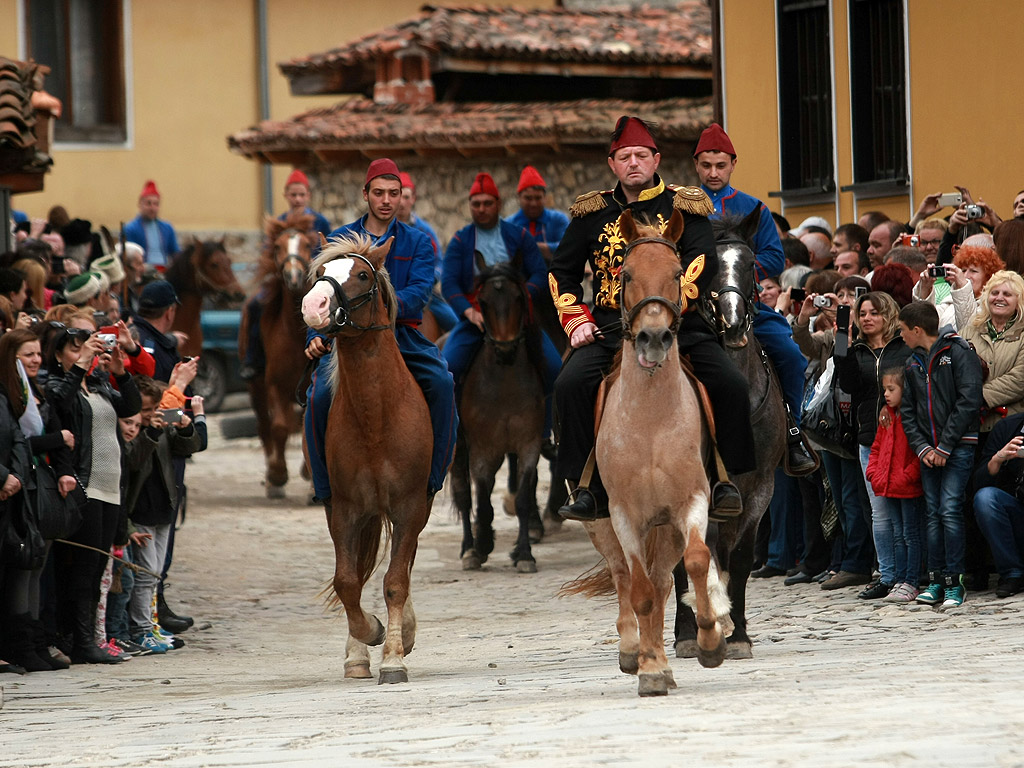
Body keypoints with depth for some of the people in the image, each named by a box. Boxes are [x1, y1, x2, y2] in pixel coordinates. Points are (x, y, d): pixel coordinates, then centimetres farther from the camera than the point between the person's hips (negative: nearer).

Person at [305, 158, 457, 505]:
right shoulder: (338, 240, 11)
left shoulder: (417, 243, 10)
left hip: (402, 336, 0)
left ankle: (433, 477, -18)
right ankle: (326, 486, -13)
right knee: (320, 394, -27)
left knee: (441, 382, -27)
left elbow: (419, 292, -7)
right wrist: (316, 337, -11)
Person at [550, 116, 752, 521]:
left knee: (731, 385, -20)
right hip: (610, 325, 1)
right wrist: (576, 320, 3)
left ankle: (726, 479, -2)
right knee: (570, 383, -25)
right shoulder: (593, 214, 13)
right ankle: (589, 487, -16)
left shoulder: (684, 207, 7)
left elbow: (704, 264, -7)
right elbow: (562, 272, 20)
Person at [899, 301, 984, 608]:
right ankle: (936, 580, 5)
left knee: (950, 509, -12)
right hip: (929, 450, 6)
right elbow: (907, 410, 14)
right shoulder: (913, 364, 15)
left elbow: (969, 401, -13)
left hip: (958, 446, -6)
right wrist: (922, 447, -3)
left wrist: (944, 447, -14)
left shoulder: (959, 353, -6)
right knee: (933, 513, 3)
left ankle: (954, 583, -10)